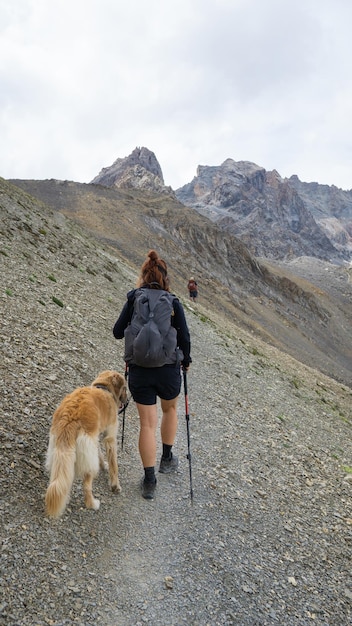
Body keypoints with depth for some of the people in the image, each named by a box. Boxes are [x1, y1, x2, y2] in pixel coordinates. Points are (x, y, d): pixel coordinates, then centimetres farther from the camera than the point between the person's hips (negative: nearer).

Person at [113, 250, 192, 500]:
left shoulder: (133, 301, -3)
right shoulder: (174, 303, -7)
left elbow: (118, 332, 1)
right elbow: (185, 337, -7)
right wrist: (186, 360, 11)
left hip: (139, 371, 1)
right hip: (168, 370, 0)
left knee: (147, 423, 9)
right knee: (170, 408, 27)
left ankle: (149, 480, 15)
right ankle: (167, 459, 38)